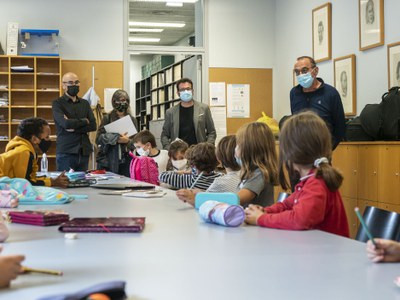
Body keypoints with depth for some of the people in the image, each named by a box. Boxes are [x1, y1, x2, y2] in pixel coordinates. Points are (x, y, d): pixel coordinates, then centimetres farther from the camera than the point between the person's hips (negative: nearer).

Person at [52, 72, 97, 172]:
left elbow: (93, 125, 4)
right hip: (66, 152, -4)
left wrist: (75, 128, -10)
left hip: (84, 152, 4)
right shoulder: (57, 103, 1)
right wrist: (84, 121, -2)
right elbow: (65, 123, -15)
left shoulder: (85, 103, 15)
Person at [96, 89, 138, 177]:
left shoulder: (132, 119, 12)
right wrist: (116, 139, -16)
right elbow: (99, 138, -3)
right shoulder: (107, 118, 7)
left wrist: (128, 141, -15)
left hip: (126, 161, 1)